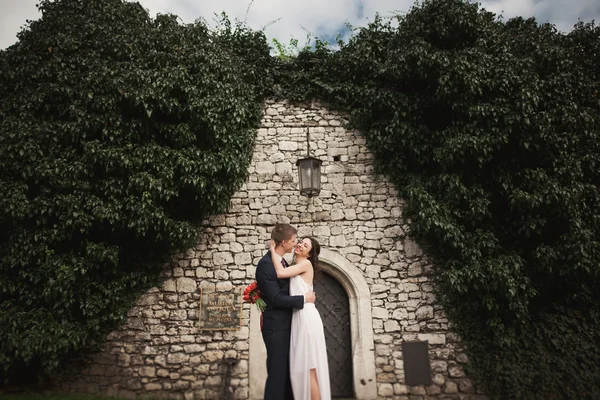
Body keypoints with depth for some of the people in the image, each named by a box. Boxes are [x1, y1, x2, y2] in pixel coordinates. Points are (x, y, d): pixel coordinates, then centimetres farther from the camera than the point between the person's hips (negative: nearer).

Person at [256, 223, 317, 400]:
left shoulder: (282, 261, 10)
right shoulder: (265, 264, -20)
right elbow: (276, 299, -23)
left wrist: (308, 295, 7)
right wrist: (304, 299, -15)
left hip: (286, 325, 9)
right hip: (276, 327, -9)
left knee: (288, 371, 17)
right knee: (277, 372, -1)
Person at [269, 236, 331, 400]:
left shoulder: (306, 264, -5)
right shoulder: (295, 267, 19)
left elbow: (280, 273, -18)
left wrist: (273, 251, -7)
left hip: (306, 317, -8)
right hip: (298, 318, 9)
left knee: (308, 367, -6)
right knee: (301, 367, 11)